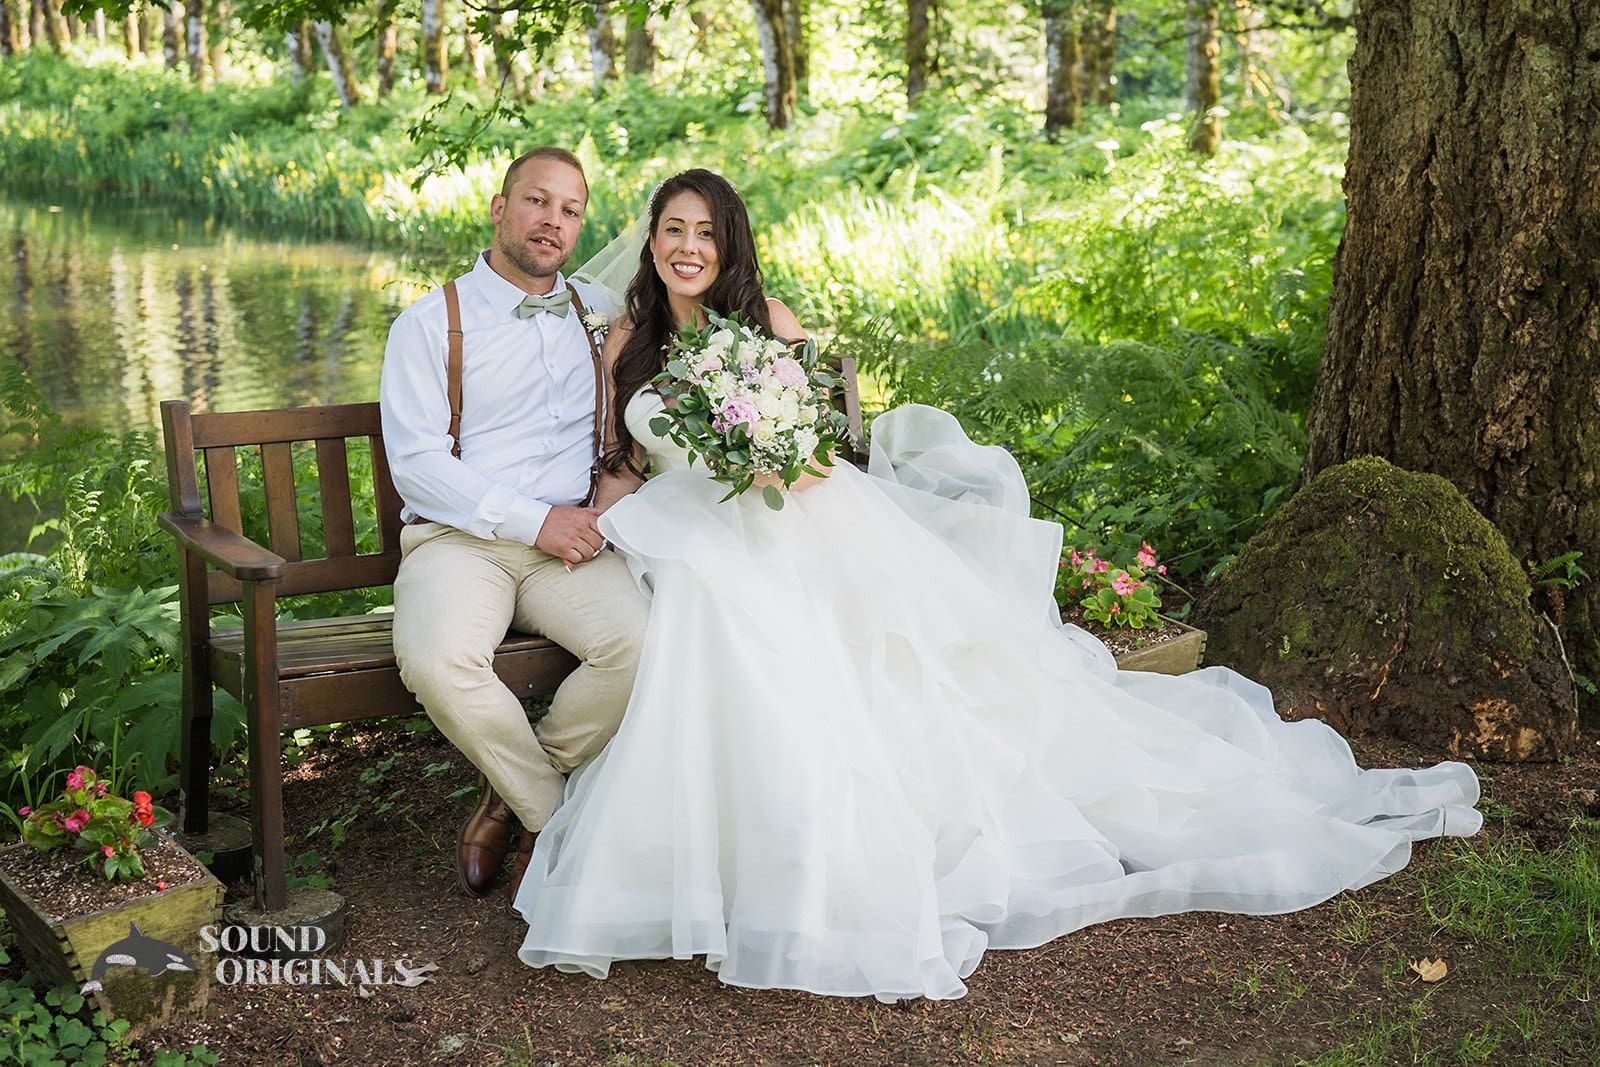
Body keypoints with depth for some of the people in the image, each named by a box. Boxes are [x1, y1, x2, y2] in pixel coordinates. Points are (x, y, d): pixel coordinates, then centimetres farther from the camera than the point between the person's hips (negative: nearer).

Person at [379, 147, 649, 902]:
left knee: (641, 642, -29)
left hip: (570, 541, 3)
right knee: (437, 662, -34)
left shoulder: (602, 315, 17)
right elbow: (415, 463, -4)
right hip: (459, 537, -2)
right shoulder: (428, 325, 5)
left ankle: (510, 799, -3)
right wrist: (534, 521, -13)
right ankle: (558, 818, -8)